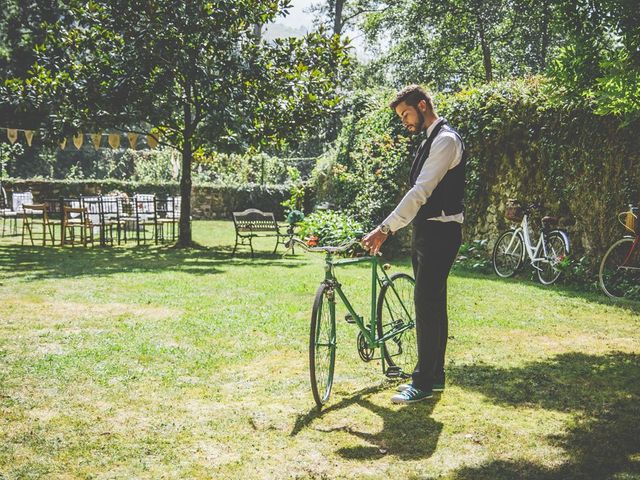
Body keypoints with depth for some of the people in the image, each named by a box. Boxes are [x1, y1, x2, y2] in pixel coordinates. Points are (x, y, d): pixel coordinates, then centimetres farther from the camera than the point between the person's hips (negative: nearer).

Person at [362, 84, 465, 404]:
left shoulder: (445, 139, -14)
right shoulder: (428, 141, 18)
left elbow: (421, 191, -23)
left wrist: (385, 228, -26)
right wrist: (389, 229, 13)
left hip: (440, 232, -10)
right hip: (425, 231, 10)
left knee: (426, 302, -10)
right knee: (432, 303, 12)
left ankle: (423, 383, -4)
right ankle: (435, 376, 21)